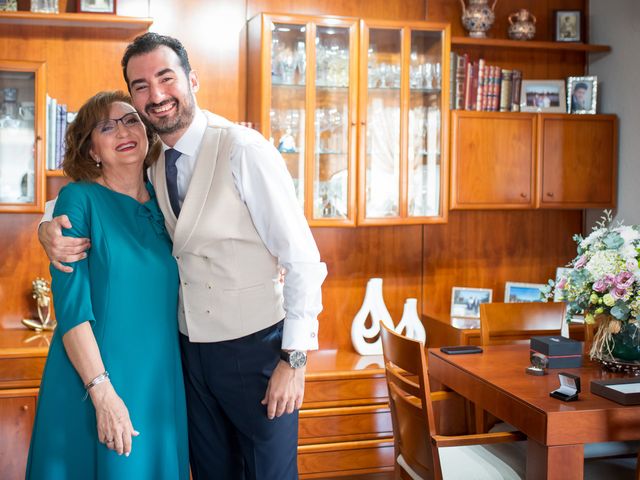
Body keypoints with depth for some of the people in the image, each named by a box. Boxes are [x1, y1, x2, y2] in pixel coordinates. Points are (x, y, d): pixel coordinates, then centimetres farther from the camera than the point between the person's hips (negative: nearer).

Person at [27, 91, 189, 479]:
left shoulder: (164, 200, 7)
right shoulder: (79, 199, -6)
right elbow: (70, 304, -13)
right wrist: (103, 392, -19)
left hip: (161, 379, 4)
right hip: (92, 381, -4)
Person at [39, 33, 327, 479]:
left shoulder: (244, 149, -17)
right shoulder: (150, 164, 1)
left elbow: (302, 257, -18)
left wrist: (295, 358, -17)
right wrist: (51, 229, -9)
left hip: (255, 349, -5)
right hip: (191, 350, 6)